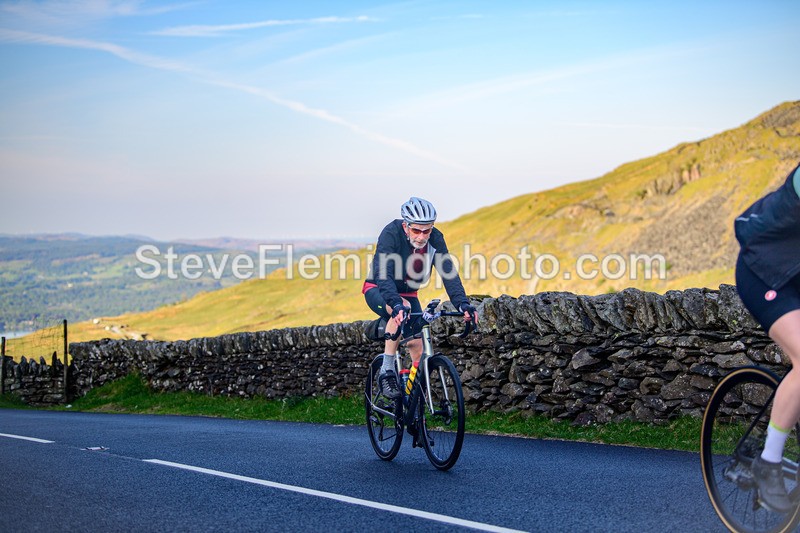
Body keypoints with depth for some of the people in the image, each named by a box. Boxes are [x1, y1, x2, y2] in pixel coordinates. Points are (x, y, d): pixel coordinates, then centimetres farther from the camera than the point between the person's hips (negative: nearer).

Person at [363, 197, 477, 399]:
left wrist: (463, 304, -41)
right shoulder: (391, 234, -30)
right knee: (402, 310, -37)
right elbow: (383, 274, -40)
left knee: (418, 351, -6)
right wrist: (397, 304, -56)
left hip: (407, 294, 5)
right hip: (378, 291, -4)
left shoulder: (435, 239, -18)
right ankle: (387, 372, -28)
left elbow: (448, 273, -25)